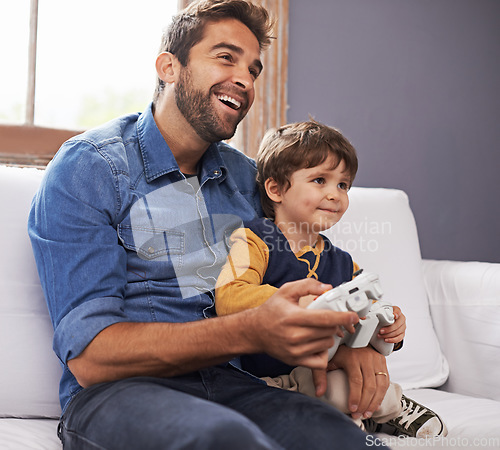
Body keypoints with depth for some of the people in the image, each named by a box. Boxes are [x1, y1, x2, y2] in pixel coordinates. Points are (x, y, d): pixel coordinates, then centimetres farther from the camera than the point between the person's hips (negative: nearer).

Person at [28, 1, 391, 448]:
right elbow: (90, 356, -15)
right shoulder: (86, 168, -6)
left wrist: (339, 338, -5)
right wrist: (251, 332, -29)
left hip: (227, 382, 5)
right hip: (113, 393, -4)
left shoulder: (245, 177, 13)